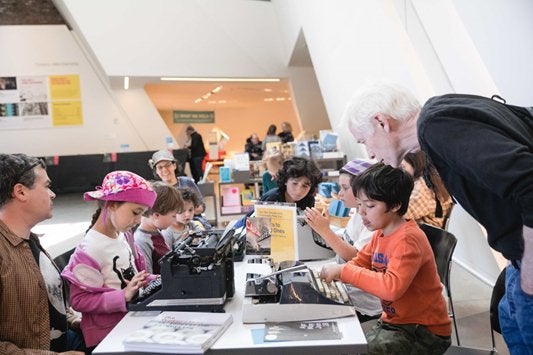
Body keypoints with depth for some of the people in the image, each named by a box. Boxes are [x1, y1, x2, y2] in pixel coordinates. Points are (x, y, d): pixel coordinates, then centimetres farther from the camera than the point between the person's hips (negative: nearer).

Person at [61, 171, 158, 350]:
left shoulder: (121, 236, 5)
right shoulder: (90, 250, -19)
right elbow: (78, 300, -17)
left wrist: (157, 281, 1)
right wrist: (123, 296, -24)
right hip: (107, 335, -7)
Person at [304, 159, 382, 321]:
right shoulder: (359, 214, 9)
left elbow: (356, 258, -25)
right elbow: (343, 243, 10)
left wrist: (325, 230, -26)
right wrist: (320, 227, -2)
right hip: (346, 290, 8)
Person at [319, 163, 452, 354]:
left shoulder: (408, 239, -24)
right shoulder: (380, 234, 2)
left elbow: (392, 287, -37)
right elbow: (359, 263, 12)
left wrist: (343, 271, -31)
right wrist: (336, 272, -9)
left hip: (424, 331, -8)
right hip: (394, 322, 8)